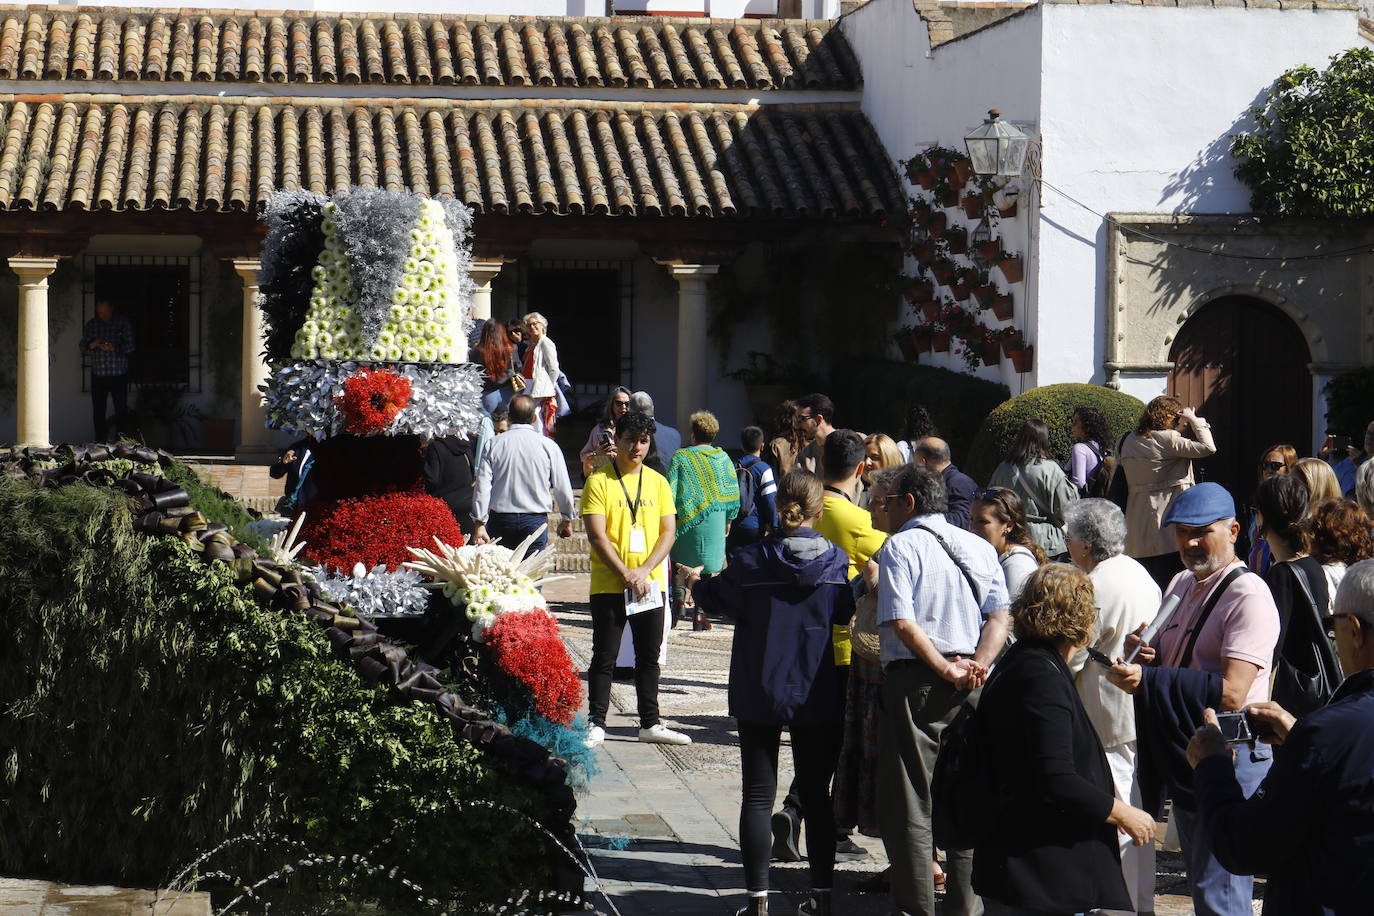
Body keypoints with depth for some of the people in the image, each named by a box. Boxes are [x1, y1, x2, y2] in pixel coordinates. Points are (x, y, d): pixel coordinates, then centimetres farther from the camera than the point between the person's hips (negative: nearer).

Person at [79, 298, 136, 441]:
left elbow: (130, 346, -3)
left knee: (121, 411, -5)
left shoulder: (123, 323, 2)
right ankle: (100, 444, 8)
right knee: (98, 412, 2)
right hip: (98, 374, 3)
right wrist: (91, 346, -13)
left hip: (118, 374, -3)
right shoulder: (91, 325, 11)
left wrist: (114, 348, -21)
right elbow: (83, 348, 11)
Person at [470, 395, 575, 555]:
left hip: (500, 519, 1)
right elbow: (563, 488, 1)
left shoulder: (493, 444, 0)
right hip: (535, 521, -1)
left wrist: (479, 523, 0)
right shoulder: (548, 446, -2)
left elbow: (482, 486, -4)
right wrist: (567, 520, 16)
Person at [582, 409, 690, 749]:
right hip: (609, 585, -4)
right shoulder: (599, 481, -4)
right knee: (605, 657, 0)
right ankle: (596, 724, 7)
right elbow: (597, 535, -10)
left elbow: (668, 532, 4)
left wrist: (644, 571, -10)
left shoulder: (657, 482, 9)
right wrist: (625, 574, -16)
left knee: (649, 657, 10)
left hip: (651, 585, 4)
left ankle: (650, 723, 18)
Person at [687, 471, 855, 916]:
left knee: (757, 796, 4)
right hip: (817, 697, 2)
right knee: (816, 794, 12)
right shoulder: (836, 561, -7)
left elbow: (721, 599, 4)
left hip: (760, 695, -2)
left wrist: (696, 583, 26)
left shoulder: (751, 561, -12)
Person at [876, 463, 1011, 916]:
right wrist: (977, 666, -9)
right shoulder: (979, 547, 12)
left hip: (915, 680, -5)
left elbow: (902, 623, -16)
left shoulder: (900, 546, -4)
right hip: (971, 688, 5)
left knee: (909, 804, 0)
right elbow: (1000, 615, 2)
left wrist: (946, 670, -12)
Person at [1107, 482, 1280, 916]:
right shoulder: (1182, 584, 13)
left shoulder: (1248, 595, -15)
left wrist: (1147, 679, -29)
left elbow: (1231, 693, -24)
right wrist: (1144, 653, 1)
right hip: (1181, 753, 9)